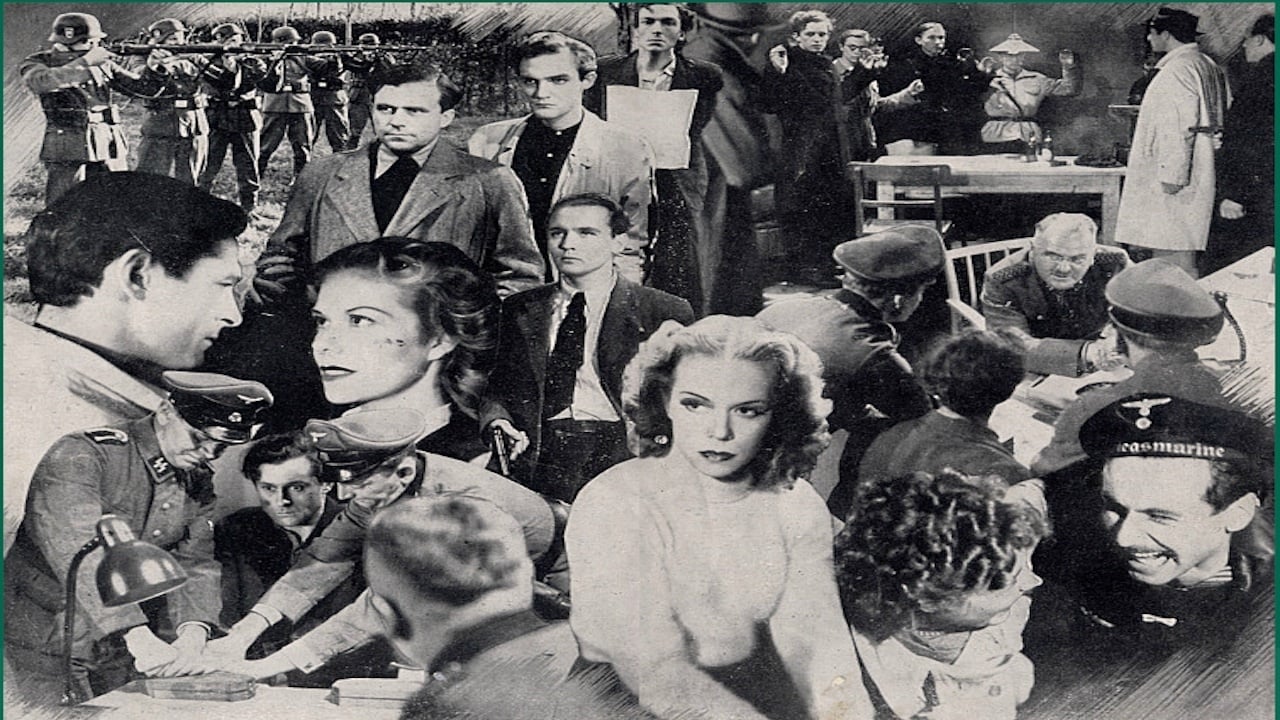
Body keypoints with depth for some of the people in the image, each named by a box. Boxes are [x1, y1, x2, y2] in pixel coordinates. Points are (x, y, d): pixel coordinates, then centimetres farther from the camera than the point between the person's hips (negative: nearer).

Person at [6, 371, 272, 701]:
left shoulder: (199, 482, 1)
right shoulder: (80, 457, -21)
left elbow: (195, 562, -6)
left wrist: (193, 632, -26)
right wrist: (137, 636, -41)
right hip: (45, 644, -6)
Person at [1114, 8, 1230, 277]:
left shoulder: (1178, 70, -14)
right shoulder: (1207, 66, 16)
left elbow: (1181, 126, -21)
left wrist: (1172, 175, -21)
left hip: (1171, 179, -10)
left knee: (1175, 256, -8)